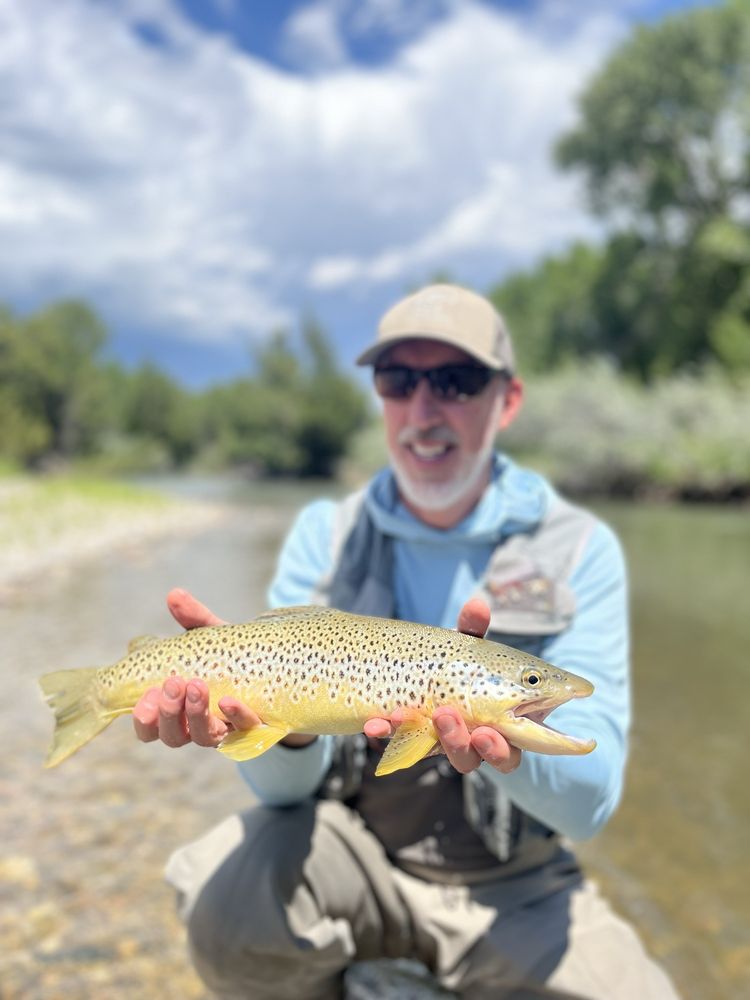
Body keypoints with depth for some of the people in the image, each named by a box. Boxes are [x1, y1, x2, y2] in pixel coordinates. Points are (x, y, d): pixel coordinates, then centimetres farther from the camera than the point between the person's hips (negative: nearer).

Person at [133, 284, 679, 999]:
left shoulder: (579, 549, -9)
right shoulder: (325, 534, -5)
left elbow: (589, 800, -17)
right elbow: (286, 786, -11)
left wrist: (495, 724, -38)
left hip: (512, 886, 1)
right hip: (353, 844, 0)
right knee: (228, 894, -27)